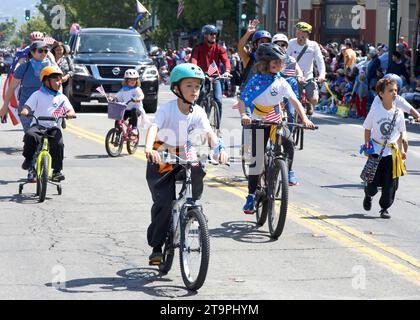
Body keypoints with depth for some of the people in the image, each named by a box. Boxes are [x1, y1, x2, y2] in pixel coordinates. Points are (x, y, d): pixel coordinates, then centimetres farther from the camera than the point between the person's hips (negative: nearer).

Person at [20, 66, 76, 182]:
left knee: (58, 144, -28)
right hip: (38, 125, -1)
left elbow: (70, 110, 5)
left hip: (54, 127, 1)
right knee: (30, 135, -34)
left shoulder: (61, 97, 13)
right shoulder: (38, 95, 8)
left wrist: (69, 113, -20)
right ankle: (28, 159, -10)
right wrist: (24, 111, -23)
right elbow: (28, 106, 1)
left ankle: (57, 171, -11)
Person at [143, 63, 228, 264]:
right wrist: (149, 148, -52)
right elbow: (154, 128, -32)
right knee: (164, 203, -15)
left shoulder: (198, 112, -5)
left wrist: (219, 148, -39)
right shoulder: (167, 109, -17)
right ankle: (156, 247, -3)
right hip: (161, 162, -4)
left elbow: (209, 133, -18)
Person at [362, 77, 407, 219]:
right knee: (373, 181, 4)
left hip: (392, 152, 2)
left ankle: (385, 208, 15)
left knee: (390, 183, 0)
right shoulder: (375, 111, -9)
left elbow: (400, 133, 9)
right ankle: (368, 196, 38)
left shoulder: (398, 113, -2)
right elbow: (367, 129, 2)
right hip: (376, 150, -2)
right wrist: (367, 144, -5)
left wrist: (401, 150, 11)